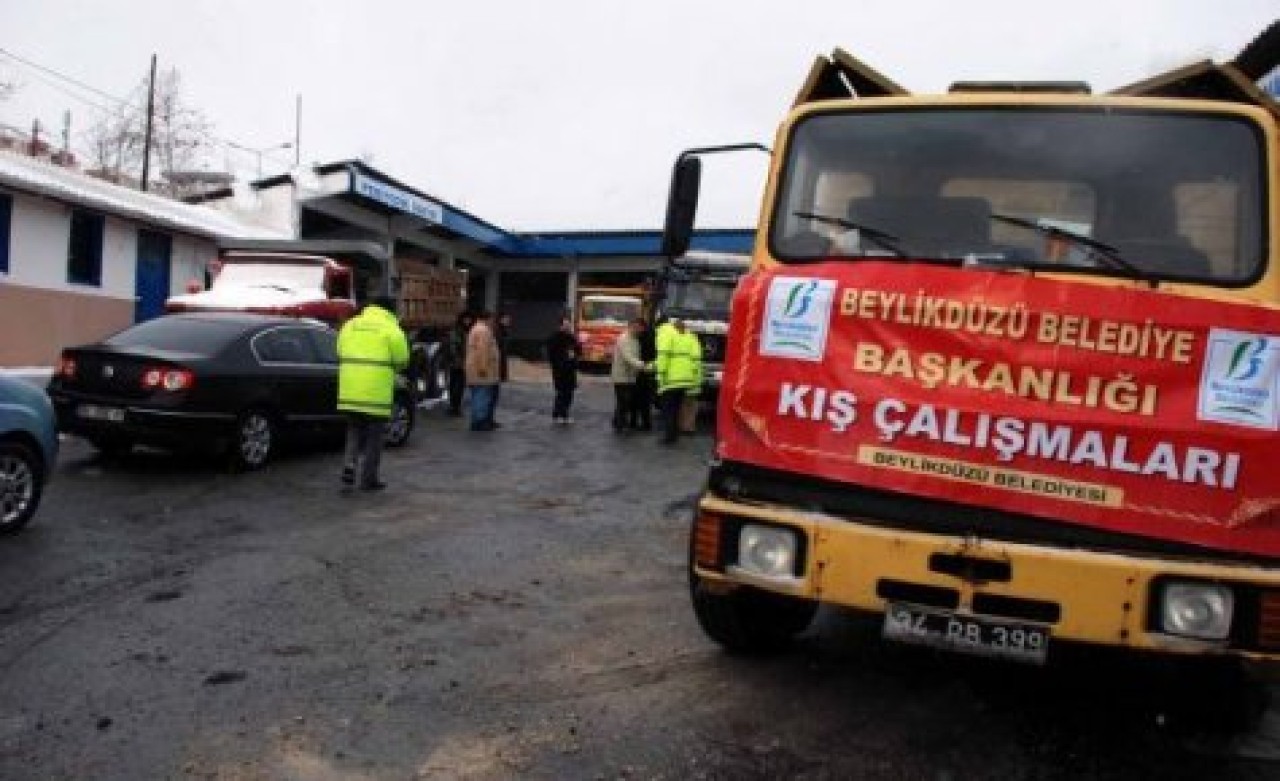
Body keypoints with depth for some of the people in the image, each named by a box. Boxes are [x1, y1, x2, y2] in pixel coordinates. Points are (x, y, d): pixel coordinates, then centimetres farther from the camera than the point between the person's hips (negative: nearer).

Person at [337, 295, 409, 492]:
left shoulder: (350, 325, 12)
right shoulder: (392, 330, -4)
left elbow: (340, 354, 12)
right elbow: (401, 362, -3)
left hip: (350, 391, 4)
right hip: (377, 392, -4)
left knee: (354, 433, 18)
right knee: (374, 437, 8)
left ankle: (349, 470, 2)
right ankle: (368, 479, 12)